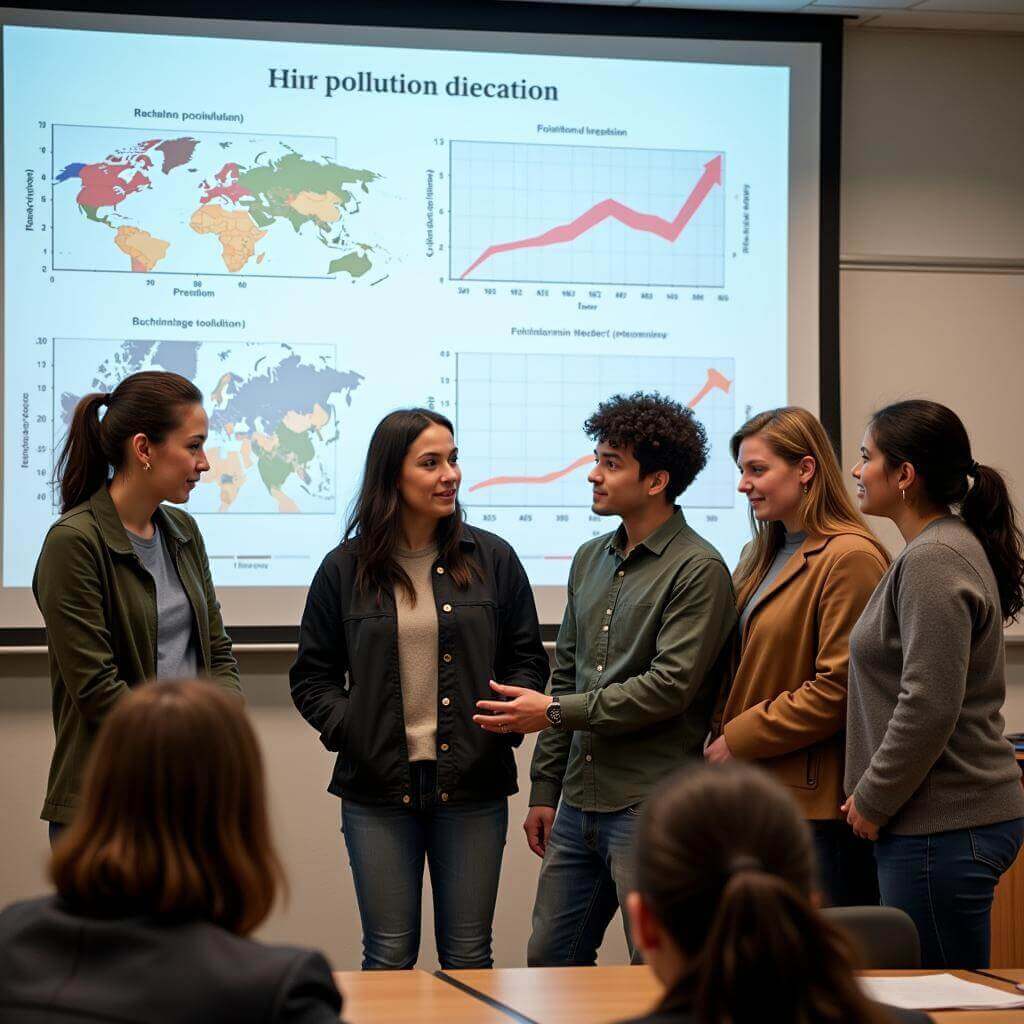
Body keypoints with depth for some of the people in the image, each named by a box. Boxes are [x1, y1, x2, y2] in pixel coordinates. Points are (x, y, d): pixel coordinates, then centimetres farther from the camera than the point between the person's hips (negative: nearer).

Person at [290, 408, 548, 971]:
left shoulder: (493, 559, 5)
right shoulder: (345, 569, 3)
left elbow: (527, 658, 10)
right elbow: (312, 676, 8)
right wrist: (347, 732, -8)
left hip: (472, 785, 1)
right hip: (378, 787, -1)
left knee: (468, 955, 6)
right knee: (388, 955, 3)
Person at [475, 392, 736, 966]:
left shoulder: (698, 569, -10)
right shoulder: (591, 559, 15)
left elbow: (669, 686, -17)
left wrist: (555, 712, -13)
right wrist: (545, 788, 16)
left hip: (649, 806, -8)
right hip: (578, 804, 8)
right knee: (550, 960, 12)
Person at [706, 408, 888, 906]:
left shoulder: (850, 558, -11)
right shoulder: (763, 556, 18)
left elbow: (836, 690, -16)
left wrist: (739, 739, -11)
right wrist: (722, 735, 6)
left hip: (816, 805, -9)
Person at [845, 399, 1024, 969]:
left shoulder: (933, 562, -16)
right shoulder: (953, 547, 16)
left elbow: (928, 706, -22)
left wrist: (872, 800, -11)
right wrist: (874, 798, 19)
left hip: (943, 828, -10)